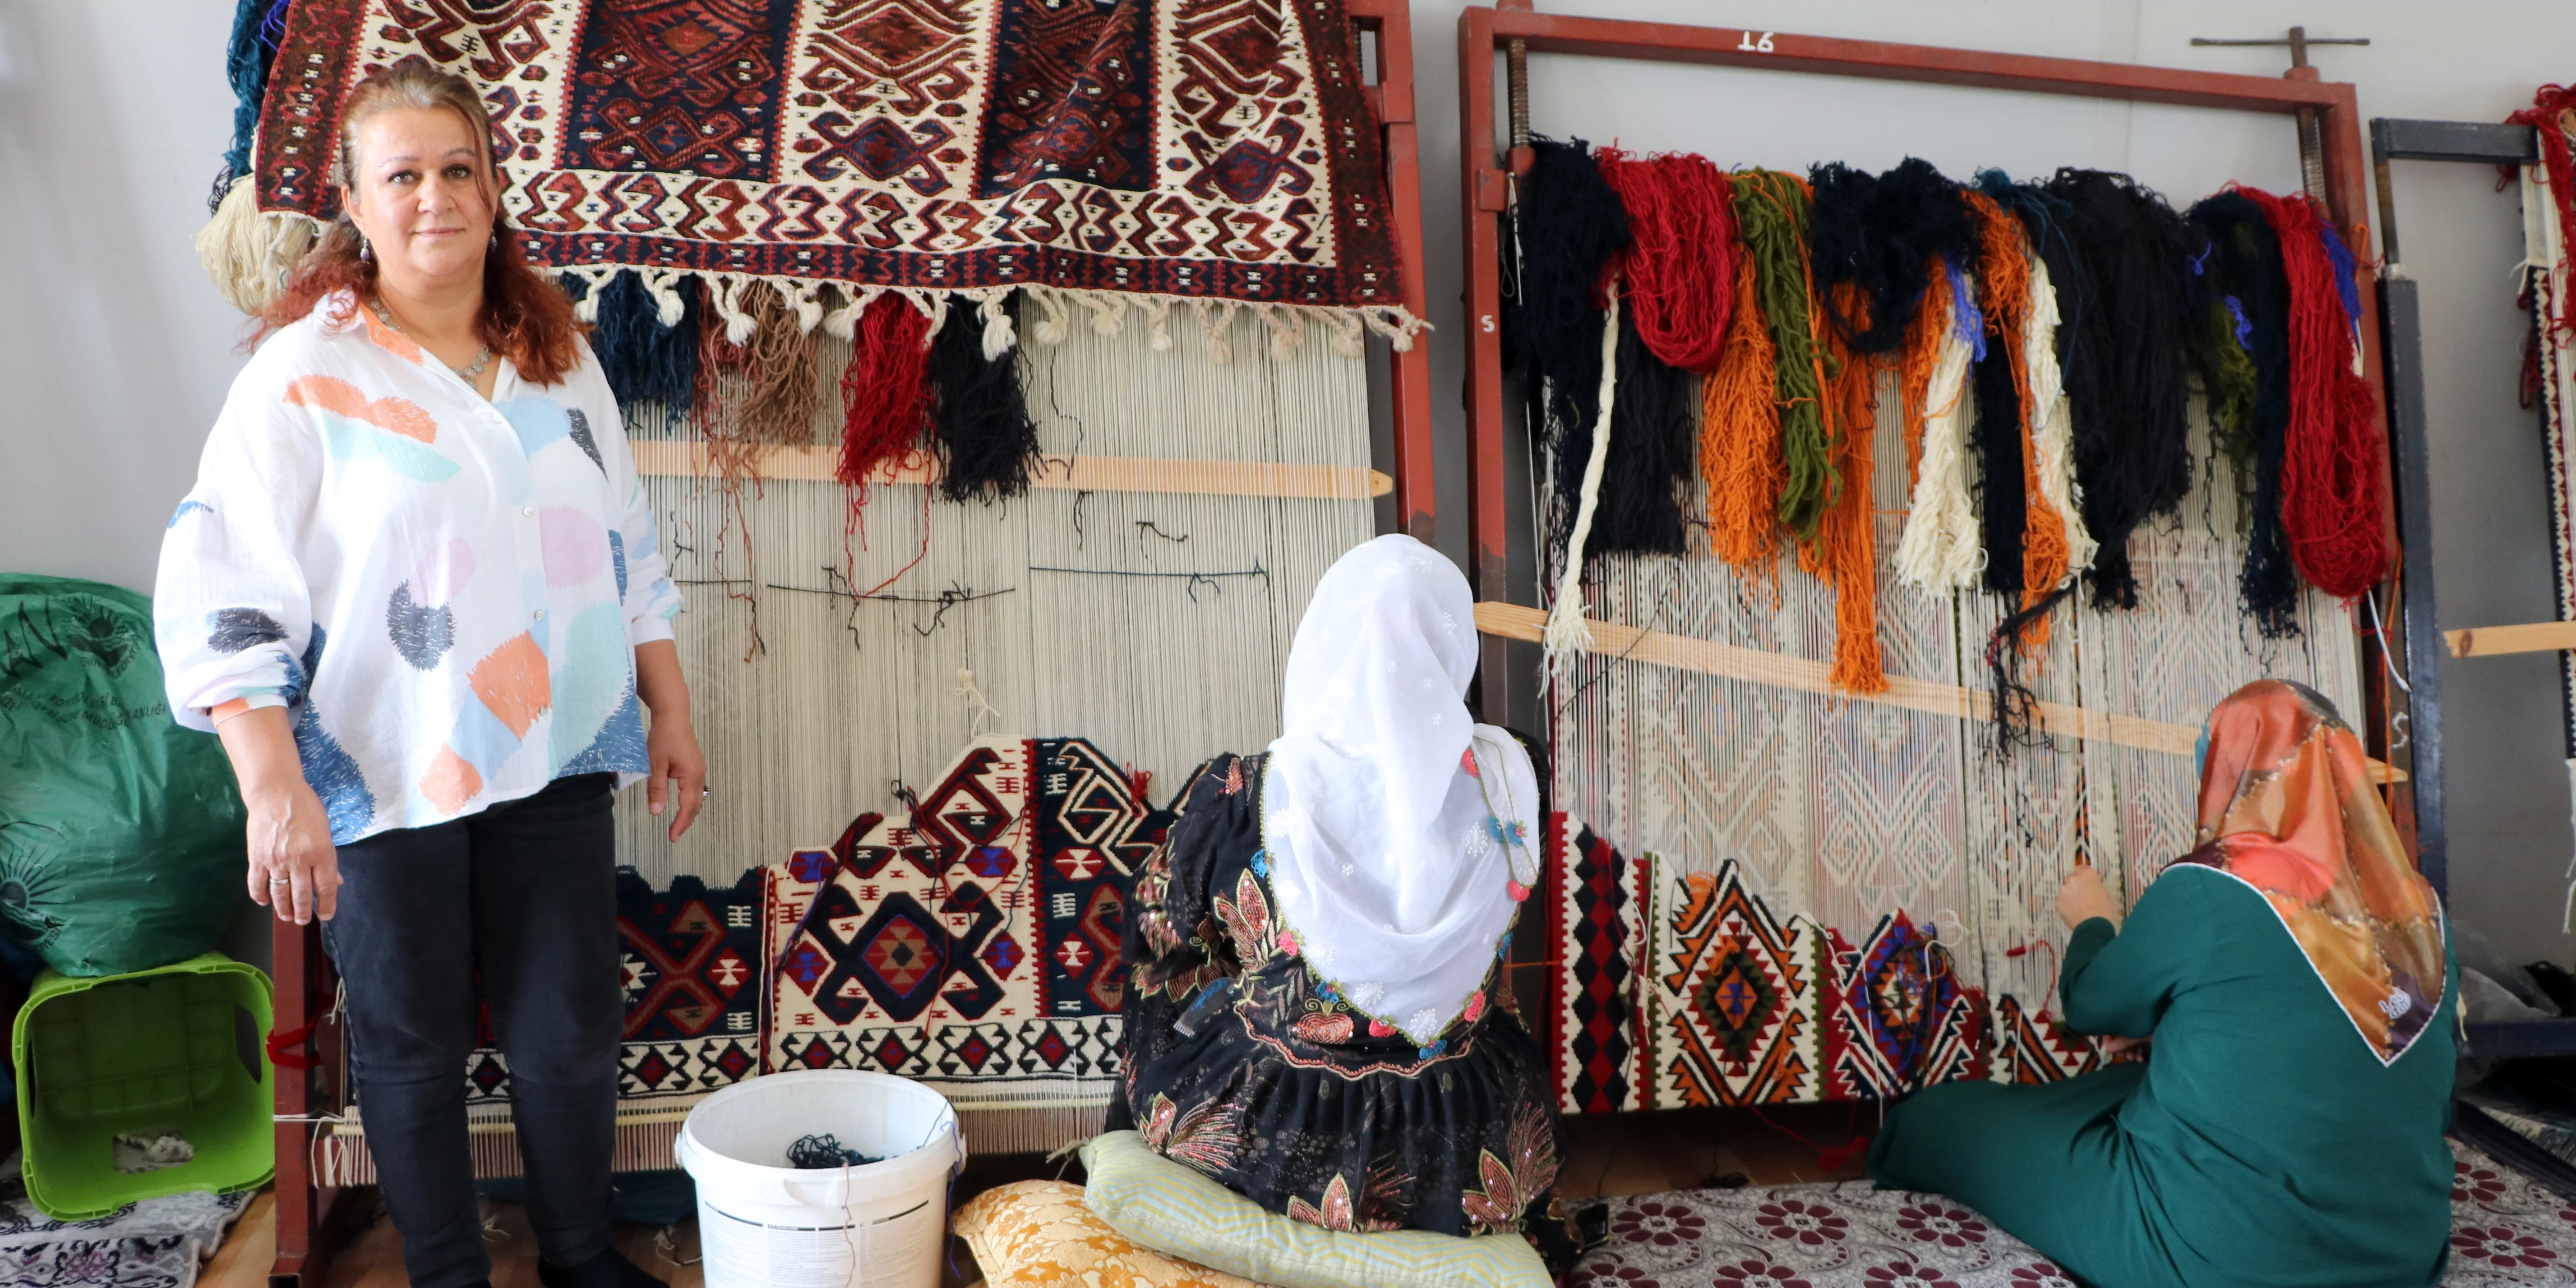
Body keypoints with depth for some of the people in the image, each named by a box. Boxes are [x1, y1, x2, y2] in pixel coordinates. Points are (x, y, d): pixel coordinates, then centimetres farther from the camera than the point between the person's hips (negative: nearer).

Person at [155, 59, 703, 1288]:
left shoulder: (558, 356, 7)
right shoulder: (302, 375, -8)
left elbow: (629, 551, 14)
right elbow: (215, 595, -12)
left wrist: (669, 709, 12)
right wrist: (274, 789, -19)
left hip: (553, 766, 4)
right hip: (385, 778, -3)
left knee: (572, 1030, 11)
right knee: (414, 1048, 13)